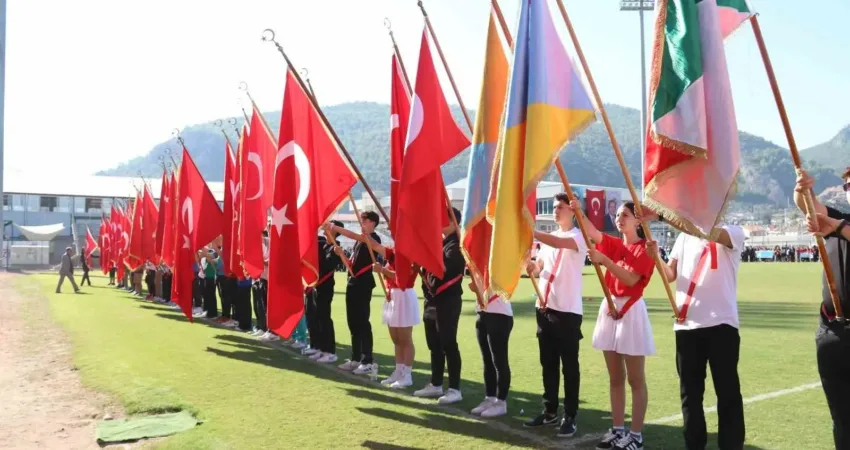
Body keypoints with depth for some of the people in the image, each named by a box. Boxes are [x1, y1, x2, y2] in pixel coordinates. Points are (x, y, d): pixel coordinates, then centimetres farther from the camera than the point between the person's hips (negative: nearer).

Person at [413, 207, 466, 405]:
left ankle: (454, 389, 1)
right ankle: (436, 384, 24)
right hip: (432, 299, 9)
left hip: (448, 300, -9)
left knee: (448, 344, -5)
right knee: (434, 345, 14)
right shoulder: (437, 242, 16)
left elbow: (442, 265, -22)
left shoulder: (456, 244, -11)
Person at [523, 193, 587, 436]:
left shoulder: (579, 236, -6)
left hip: (567, 310, -7)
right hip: (544, 308, 7)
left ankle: (570, 417, 7)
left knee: (569, 365, 0)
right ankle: (550, 411, 23)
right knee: (548, 363, 13)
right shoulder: (549, 238, 16)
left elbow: (558, 243, -28)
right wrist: (530, 266, -9)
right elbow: (537, 268, 14)